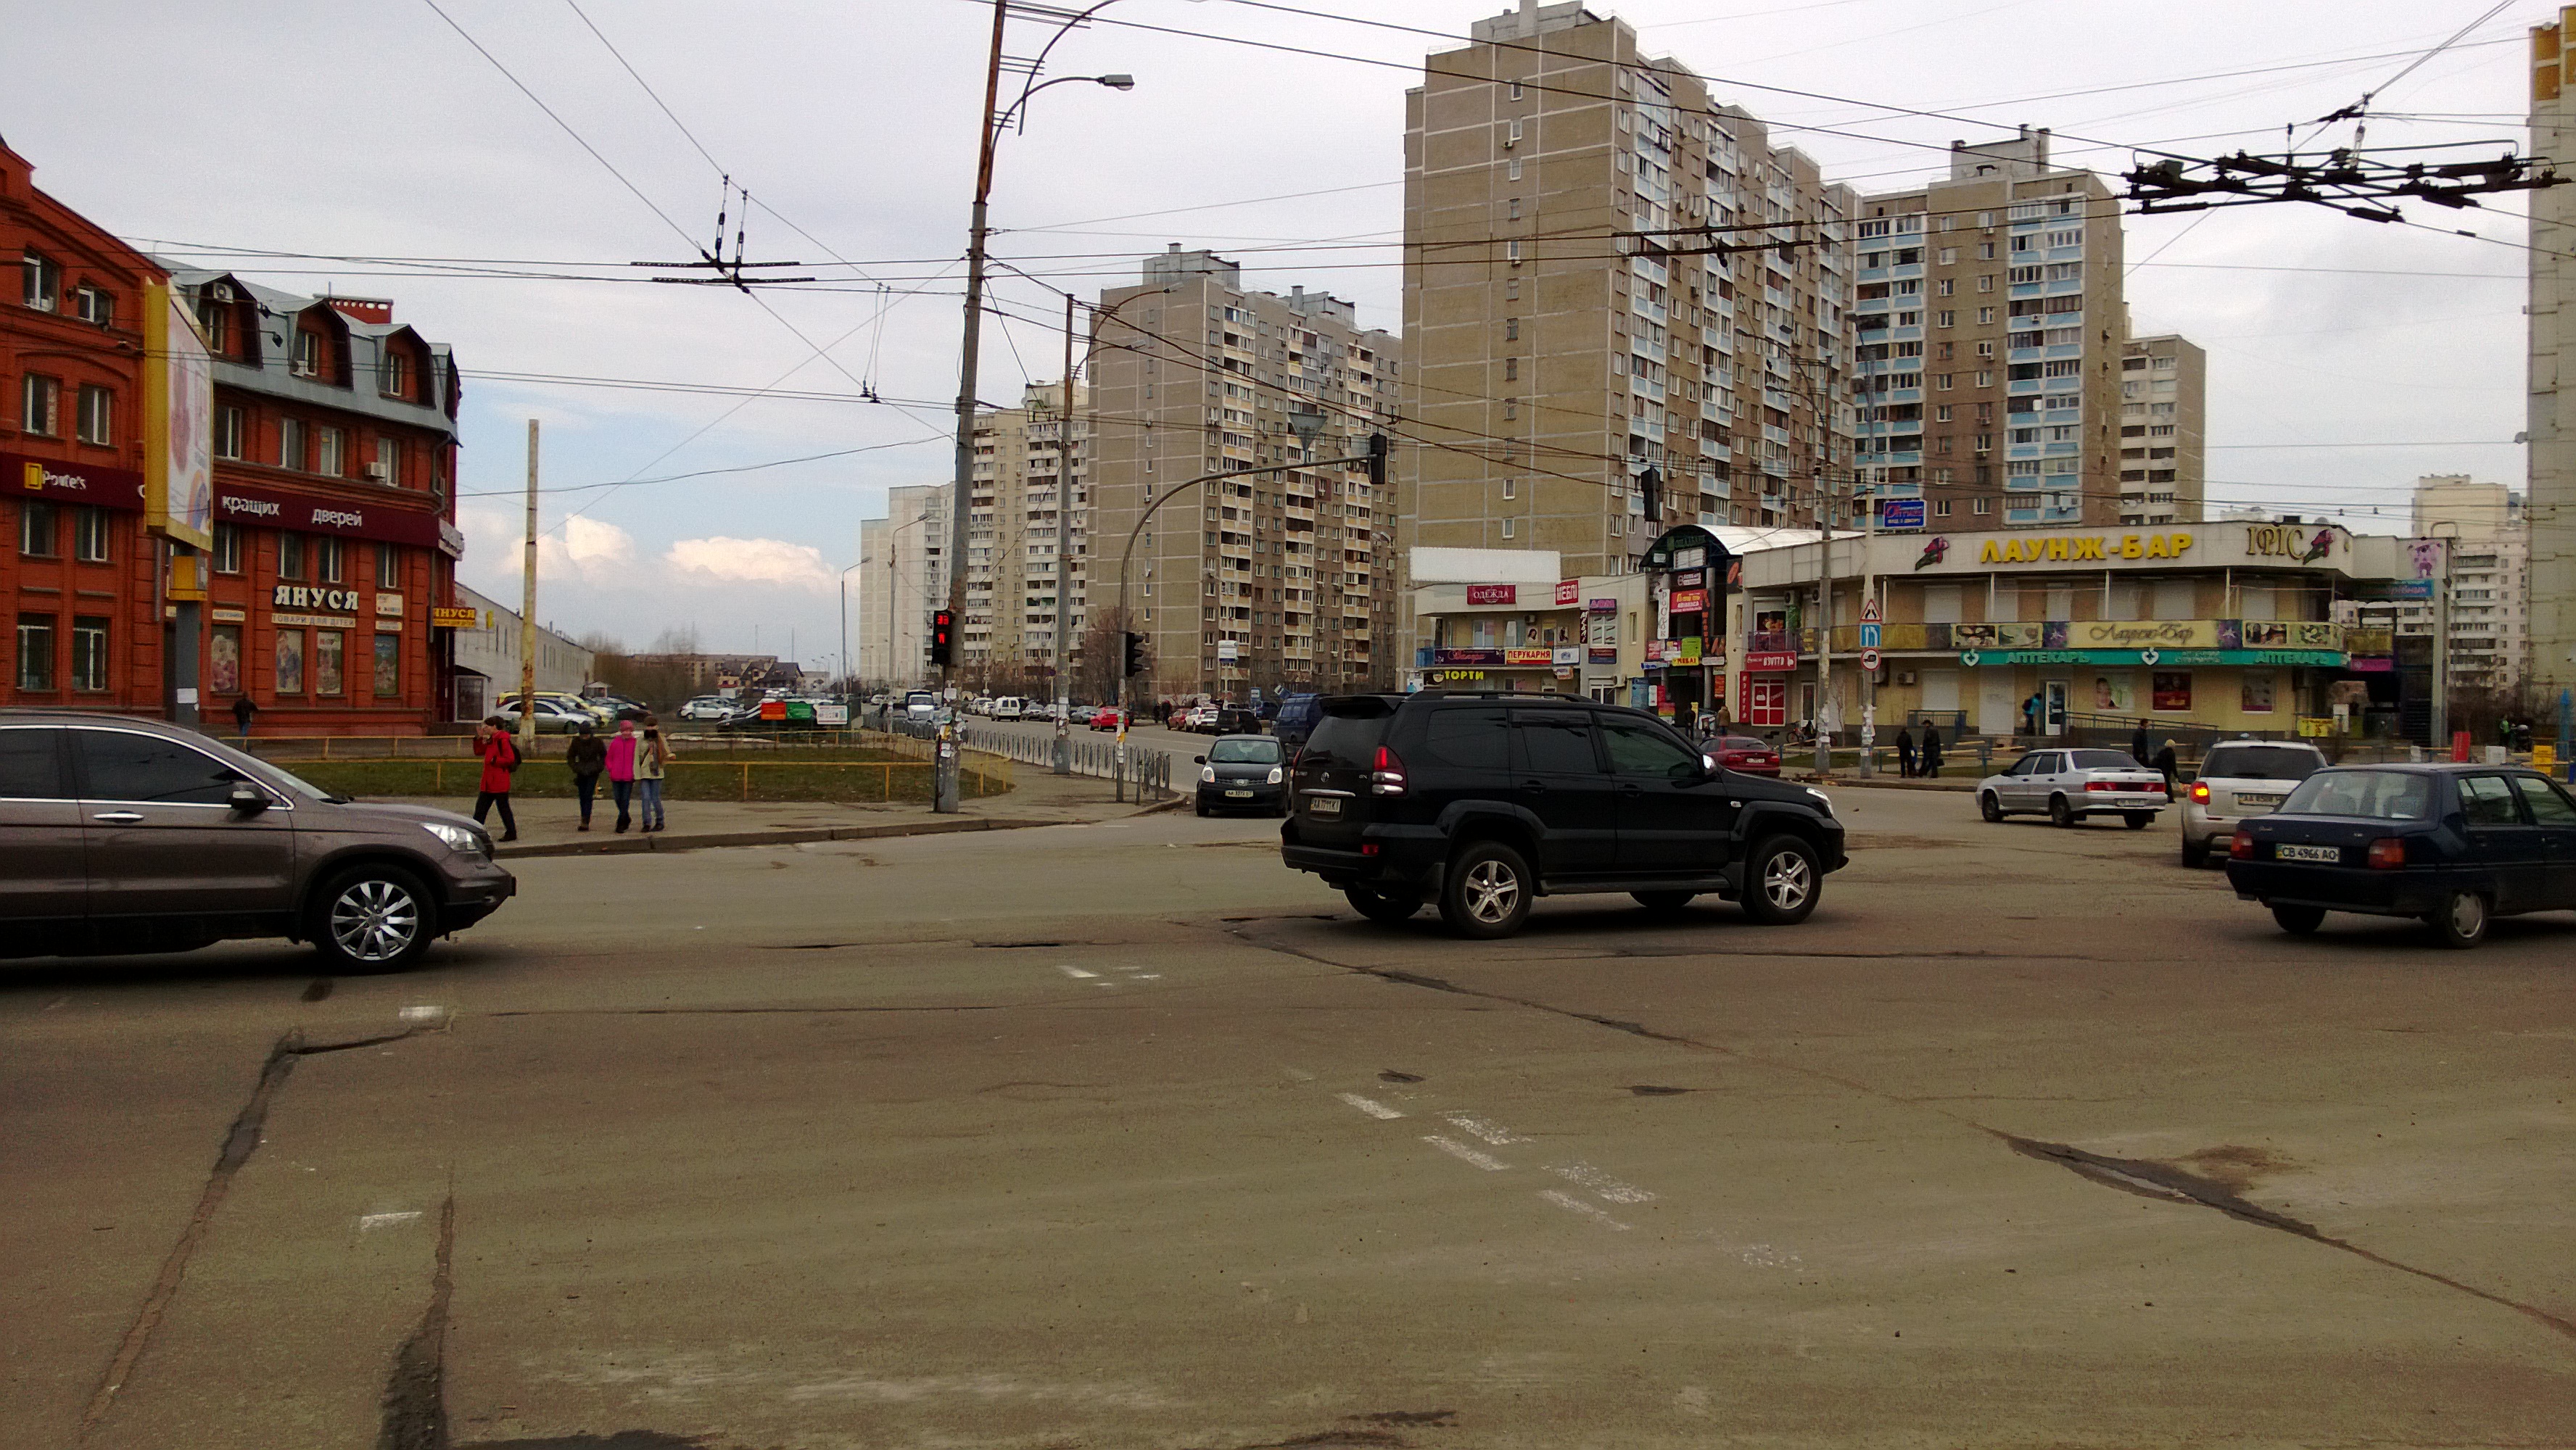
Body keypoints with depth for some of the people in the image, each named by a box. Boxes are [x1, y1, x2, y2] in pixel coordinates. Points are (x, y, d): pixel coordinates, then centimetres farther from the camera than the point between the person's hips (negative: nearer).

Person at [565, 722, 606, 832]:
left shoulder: (597, 742, -7)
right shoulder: (576, 742, -2)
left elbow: (604, 756, 6)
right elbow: (570, 756, 10)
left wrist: (598, 767, -7)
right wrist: (575, 768, -4)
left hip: (592, 773, -3)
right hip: (581, 773, 3)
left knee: (588, 796, -13)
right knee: (582, 797, 6)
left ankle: (585, 822, -18)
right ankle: (585, 822, 17)